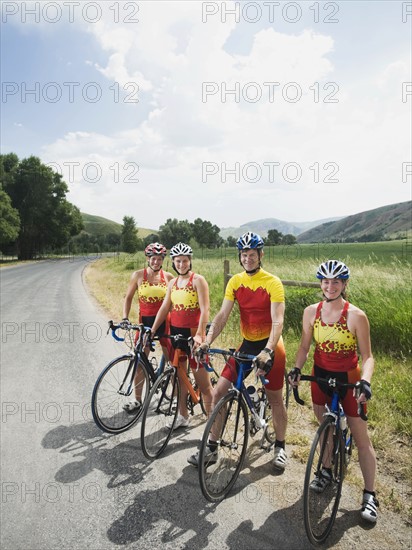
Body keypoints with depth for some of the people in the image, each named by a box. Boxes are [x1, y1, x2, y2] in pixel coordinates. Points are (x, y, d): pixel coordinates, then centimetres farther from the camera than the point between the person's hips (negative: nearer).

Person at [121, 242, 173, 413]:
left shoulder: (168, 277, -1)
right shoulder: (138, 275, -2)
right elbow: (128, 297, 5)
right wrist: (125, 317, -6)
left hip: (164, 321, 0)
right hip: (145, 321, 0)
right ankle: (137, 399, 17)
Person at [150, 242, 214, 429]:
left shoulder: (198, 280, -8)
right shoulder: (172, 283, 11)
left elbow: (205, 309, -16)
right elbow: (164, 308, 12)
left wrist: (199, 334, -25)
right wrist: (152, 331, 7)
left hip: (193, 333, -6)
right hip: (175, 331, 7)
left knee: (203, 382, -2)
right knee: (179, 376, 15)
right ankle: (183, 416, 30)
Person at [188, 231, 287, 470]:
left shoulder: (273, 283, -14)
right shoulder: (235, 282, -1)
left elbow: (277, 321, -22)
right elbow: (222, 315, -6)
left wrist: (267, 351, -35)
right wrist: (207, 340, -20)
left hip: (270, 346, -4)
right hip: (247, 344, 4)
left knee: (275, 398, 9)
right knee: (219, 392, -1)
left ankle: (280, 447, 33)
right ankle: (212, 448, 13)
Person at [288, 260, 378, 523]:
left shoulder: (356, 316, -17)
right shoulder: (311, 312, -7)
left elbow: (367, 356, -13)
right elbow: (305, 346, 1)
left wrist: (365, 381, -28)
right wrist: (297, 368, -15)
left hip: (348, 379, -3)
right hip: (320, 376, 3)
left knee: (361, 438, 5)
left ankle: (370, 494, 23)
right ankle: (327, 470, 44)